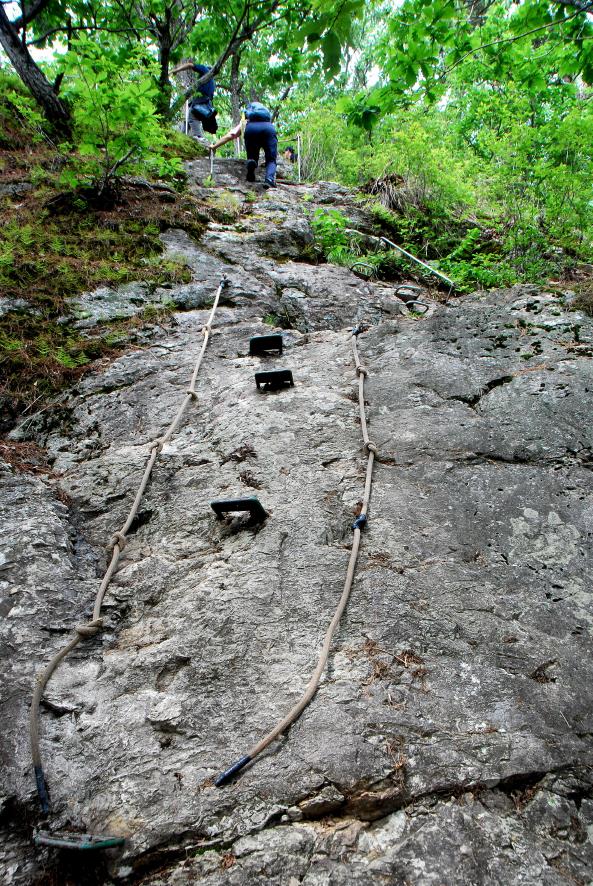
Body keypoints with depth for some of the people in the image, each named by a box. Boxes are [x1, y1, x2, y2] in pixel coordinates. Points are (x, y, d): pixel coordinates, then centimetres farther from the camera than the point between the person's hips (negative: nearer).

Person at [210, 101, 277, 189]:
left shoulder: (244, 121, 38)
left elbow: (231, 134, 23)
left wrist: (214, 146, 26)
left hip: (251, 129, 0)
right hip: (269, 128, 1)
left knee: (252, 157, 18)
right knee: (271, 160, 11)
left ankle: (251, 162, -19)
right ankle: (270, 180, -20)